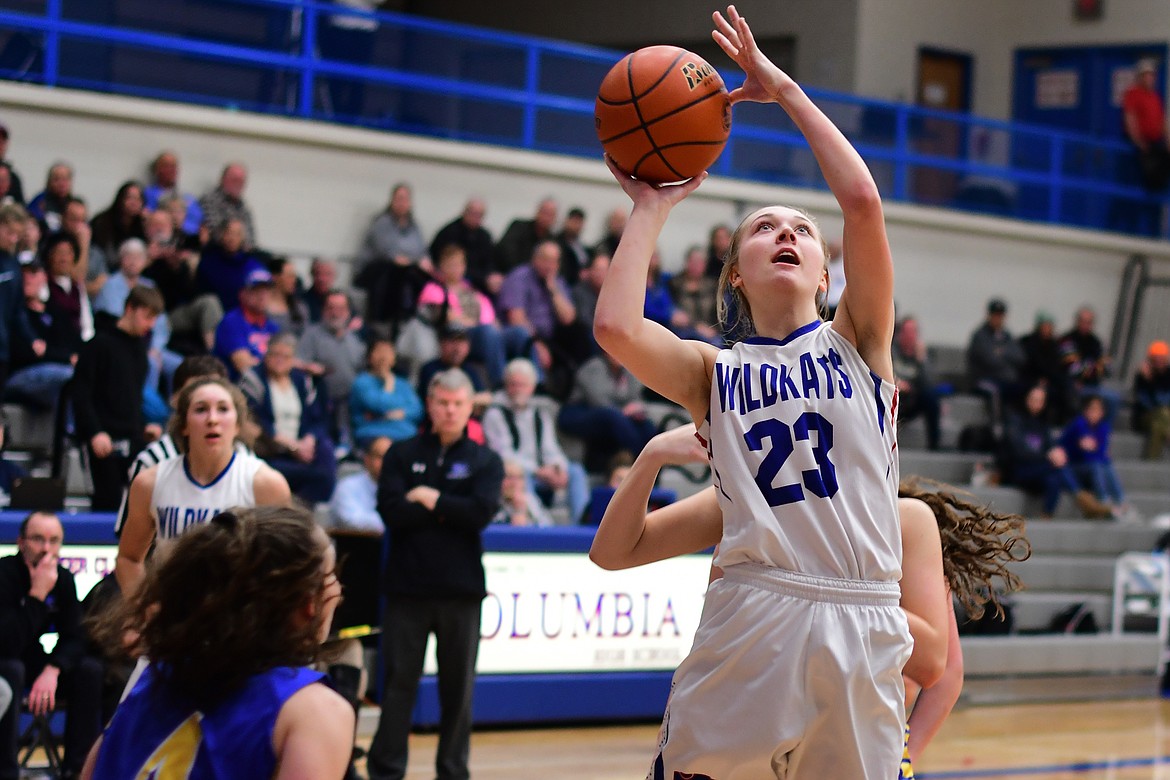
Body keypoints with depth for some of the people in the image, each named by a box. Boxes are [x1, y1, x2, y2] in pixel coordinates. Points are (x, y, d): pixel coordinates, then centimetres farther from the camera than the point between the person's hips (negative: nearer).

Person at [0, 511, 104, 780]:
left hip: (30, 662, 6)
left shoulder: (63, 579, -5)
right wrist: (38, 593, -37)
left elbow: (74, 639, -7)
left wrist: (52, 670, -27)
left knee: (91, 671, -16)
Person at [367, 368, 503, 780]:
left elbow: (481, 513, -9)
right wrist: (449, 511, -7)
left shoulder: (485, 461, 8)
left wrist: (430, 499, -7)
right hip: (407, 584, -1)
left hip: (460, 589, 1)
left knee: (459, 684, 6)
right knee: (399, 681, 0)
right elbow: (392, 511, -8)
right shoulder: (402, 455, 7)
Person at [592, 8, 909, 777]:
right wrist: (651, 208, 6)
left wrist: (787, 91, 6)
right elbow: (616, 327, -9)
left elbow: (863, 200, -3)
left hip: (862, 627, 0)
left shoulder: (858, 341, 12)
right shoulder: (714, 371, 12)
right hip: (752, 618, 0)